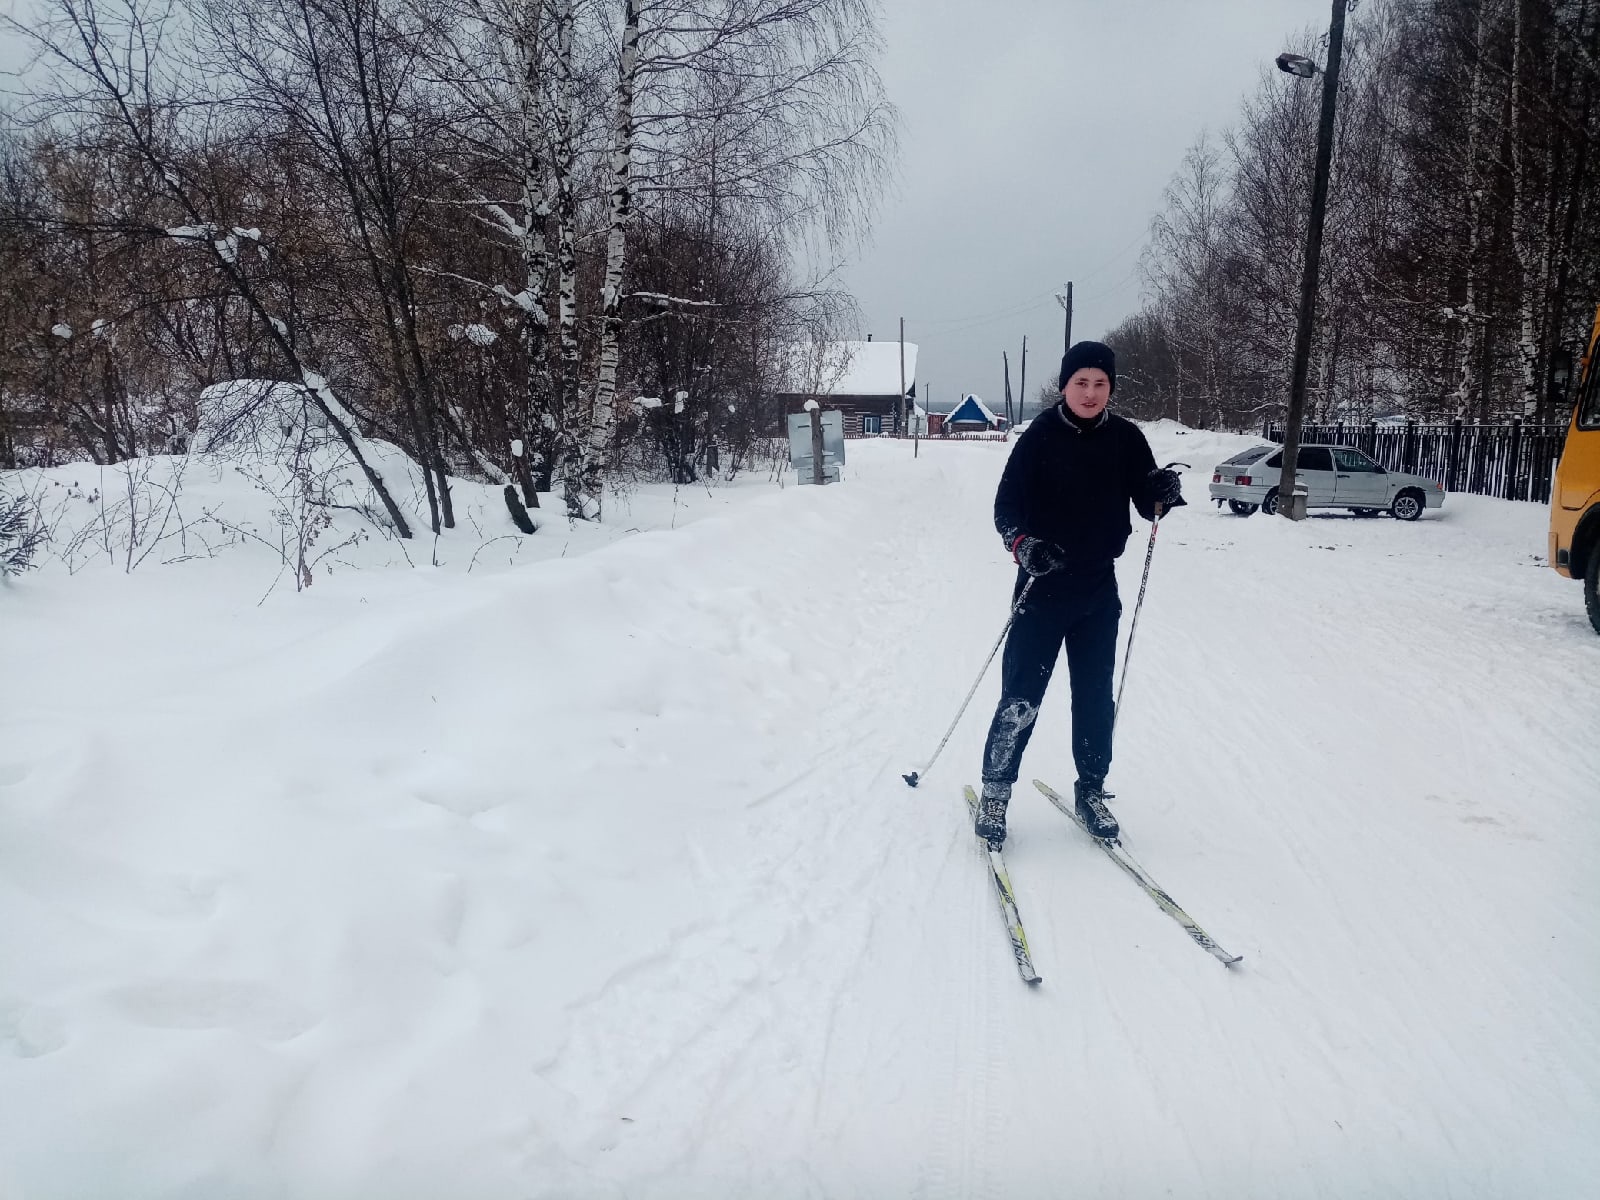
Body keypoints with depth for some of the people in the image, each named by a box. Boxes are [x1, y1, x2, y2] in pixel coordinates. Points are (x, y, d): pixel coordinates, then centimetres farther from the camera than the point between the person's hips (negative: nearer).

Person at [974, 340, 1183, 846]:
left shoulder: (1125, 438, -1)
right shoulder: (1040, 436, -9)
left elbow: (1146, 504, 2)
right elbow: (1006, 505, -11)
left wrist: (1163, 492, -21)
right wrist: (1022, 543, -30)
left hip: (1099, 587, 3)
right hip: (1043, 584, -3)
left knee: (1095, 696, 12)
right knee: (1021, 696, -2)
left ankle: (1091, 789, 27)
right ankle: (995, 789, 13)